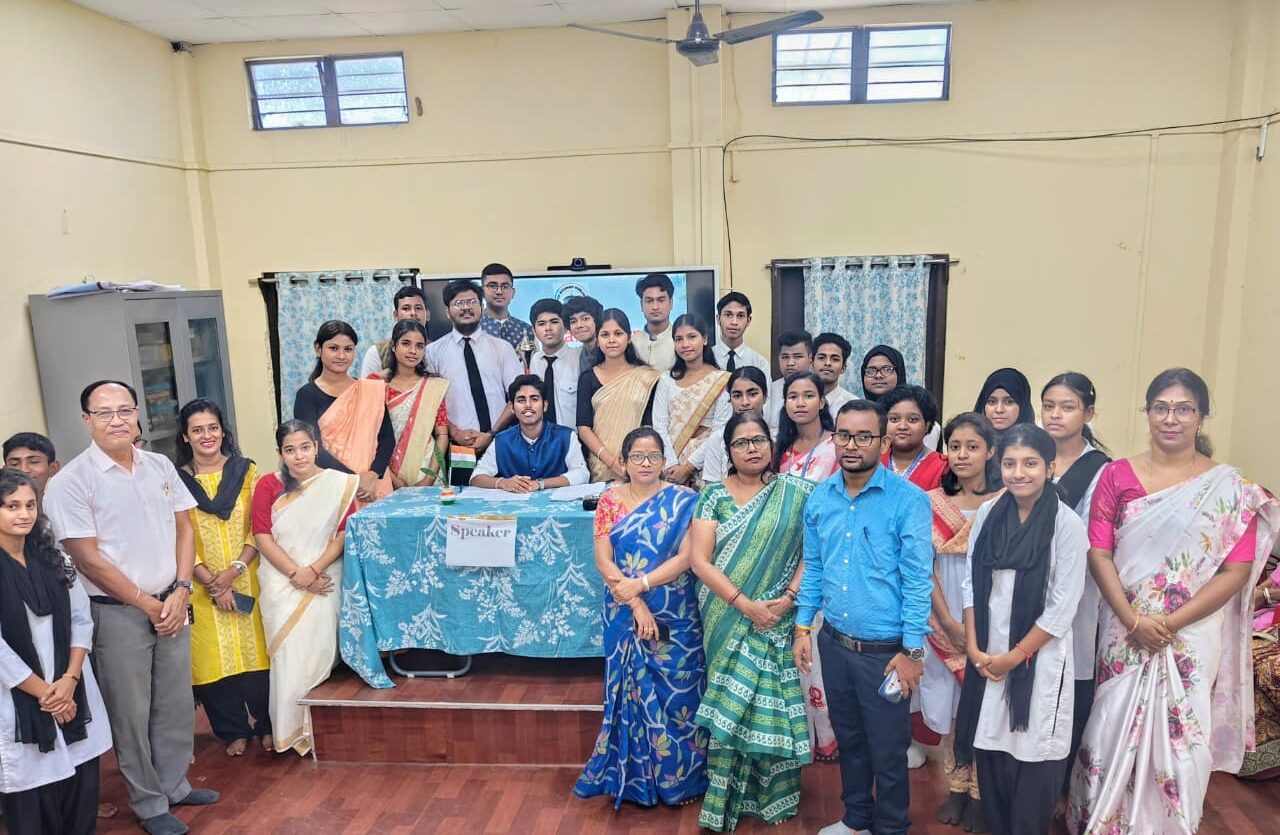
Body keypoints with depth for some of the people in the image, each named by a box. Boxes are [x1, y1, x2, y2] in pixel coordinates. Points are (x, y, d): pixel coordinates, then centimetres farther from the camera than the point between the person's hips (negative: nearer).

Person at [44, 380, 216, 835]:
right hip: (116, 612, -5)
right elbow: (87, 558, -13)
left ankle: (174, 785, 33)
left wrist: (179, 592, -5)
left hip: (171, 603, 5)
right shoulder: (70, 481, -11)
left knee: (176, 703, 14)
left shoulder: (161, 467, 4)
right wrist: (146, 604, -11)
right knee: (131, 712, 8)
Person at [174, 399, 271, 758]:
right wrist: (213, 584, -10)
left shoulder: (246, 470, 1)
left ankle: (267, 725, 21)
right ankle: (234, 732, 22)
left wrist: (235, 569, -13)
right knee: (214, 658, 6)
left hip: (247, 581, 0)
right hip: (202, 589, 0)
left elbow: (258, 528, -1)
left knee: (256, 650, 5)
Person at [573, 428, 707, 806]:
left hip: (675, 616, -1)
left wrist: (641, 583, -18)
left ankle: (679, 777, 24)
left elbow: (686, 557, -10)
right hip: (625, 614, 1)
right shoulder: (610, 500, 1)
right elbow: (603, 561, -4)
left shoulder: (684, 500, -3)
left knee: (677, 692, 6)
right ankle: (633, 778, 24)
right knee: (633, 692, 8)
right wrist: (636, 605, -12)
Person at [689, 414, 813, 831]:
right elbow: (699, 560, -8)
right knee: (732, 704, 4)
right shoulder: (713, 495, -2)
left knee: (770, 702, 5)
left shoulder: (796, 492, 0)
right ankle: (726, 798, 20)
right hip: (727, 617, 0)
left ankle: (769, 793, 25)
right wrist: (746, 604, -14)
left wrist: (789, 596, -14)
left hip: (777, 619, 0)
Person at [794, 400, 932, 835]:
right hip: (834, 642, 5)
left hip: (886, 649, -4)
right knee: (848, 738, 22)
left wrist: (911, 651, -15)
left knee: (887, 749, 11)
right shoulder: (819, 497, 1)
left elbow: (917, 580, -14)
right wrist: (803, 627, 6)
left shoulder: (908, 500, -15)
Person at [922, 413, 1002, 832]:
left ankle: (981, 794, 23)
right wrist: (948, 622, -9)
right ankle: (957, 789, 27)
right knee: (951, 705, 11)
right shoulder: (933, 503, 0)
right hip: (944, 621, 2)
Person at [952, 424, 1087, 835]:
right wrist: (973, 647, -3)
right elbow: (971, 584, 4)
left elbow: (1062, 607, -12)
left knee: (1033, 754, 7)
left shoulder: (1067, 524, -12)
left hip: (1039, 657, -4)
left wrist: (1014, 657, -9)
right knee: (991, 748, 13)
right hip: (987, 655, 4)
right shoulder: (987, 514, 0)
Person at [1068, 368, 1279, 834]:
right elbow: (1097, 553, -4)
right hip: (1124, 632, 1)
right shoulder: (1118, 475, 0)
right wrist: (1133, 620, -14)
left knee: (1178, 742, 8)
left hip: (1192, 636, -1)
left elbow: (1236, 571, -6)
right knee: (1114, 733, 8)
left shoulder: (1229, 489, -2)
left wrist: (1171, 623, -14)